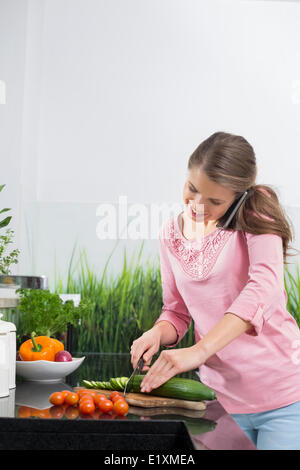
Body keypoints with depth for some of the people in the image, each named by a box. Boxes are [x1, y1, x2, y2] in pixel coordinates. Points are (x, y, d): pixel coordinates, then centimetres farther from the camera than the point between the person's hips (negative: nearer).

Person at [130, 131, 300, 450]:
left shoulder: (256, 216, -9)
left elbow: (263, 288, -27)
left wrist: (199, 351, -37)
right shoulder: (171, 233, 4)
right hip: (222, 399, 4)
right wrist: (158, 332, -11)